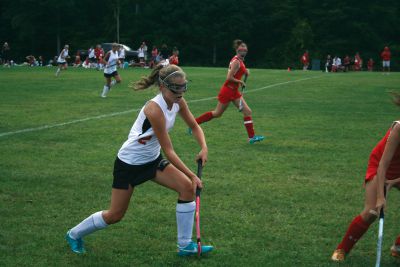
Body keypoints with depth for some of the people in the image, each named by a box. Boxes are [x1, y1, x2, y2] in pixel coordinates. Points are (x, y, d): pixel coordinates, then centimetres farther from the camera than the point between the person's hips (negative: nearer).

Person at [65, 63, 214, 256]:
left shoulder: (178, 102, -10)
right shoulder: (155, 109, -33)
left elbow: (194, 126, 6)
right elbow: (168, 151, -28)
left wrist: (204, 148, -13)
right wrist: (192, 175, -25)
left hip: (152, 160, 7)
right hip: (129, 163, -7)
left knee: (187, 187, -10)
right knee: (115, 215, 4)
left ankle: (185, 245, 2)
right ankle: (74, 234, 31)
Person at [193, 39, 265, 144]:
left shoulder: (240, 60, 9)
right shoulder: (236, 62, -19)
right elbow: (229, 78, -23)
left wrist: (245, 72, 6)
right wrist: (240, 82, -13)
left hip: (234, 91, 9)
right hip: (227, 91, -9)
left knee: (247, 111, 0)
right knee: (217, 113, 3)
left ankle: (251, 137, 0)